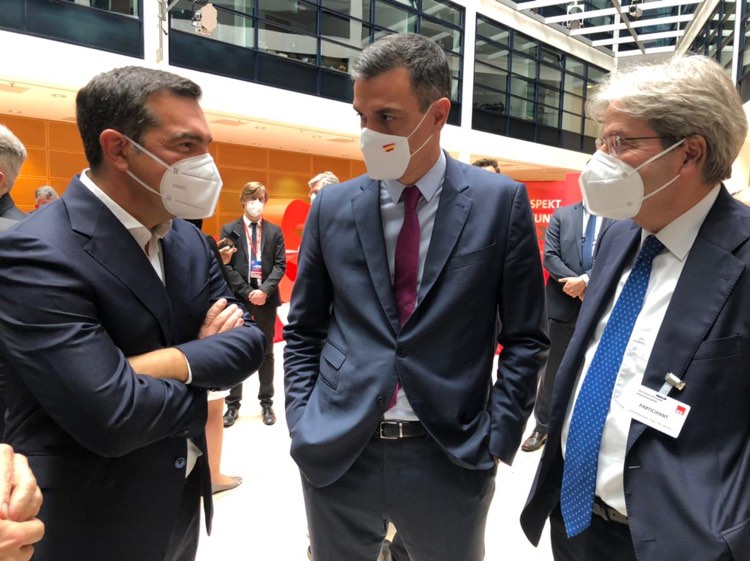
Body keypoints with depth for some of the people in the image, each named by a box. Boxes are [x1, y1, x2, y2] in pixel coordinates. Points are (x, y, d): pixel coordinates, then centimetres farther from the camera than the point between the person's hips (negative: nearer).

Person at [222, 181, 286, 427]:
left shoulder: (274, 231, 6)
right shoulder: (229, 229, 2)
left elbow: (280, 265, 0)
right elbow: (227, 266, -4)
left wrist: (264, 290, -15)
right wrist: (247, 292, -13)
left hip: (266, 297, 1)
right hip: (239, 297, -1)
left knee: (266, 352, 9)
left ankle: (266, 403, 19)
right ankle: (233, 404, 17)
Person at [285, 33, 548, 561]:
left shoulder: (502, 201, -5)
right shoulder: (332, 206, 1)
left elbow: (526, 336, -1)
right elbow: (303, 330, 8)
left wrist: (496, 438, -6)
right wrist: (303, 422, 0)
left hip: (451, 457, -1)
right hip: (336, 454, 2)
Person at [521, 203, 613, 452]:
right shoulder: (562, 214, 5)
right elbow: (550, 256, -3)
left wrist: (585, 280, -21)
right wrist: (577, 286, -14)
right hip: (563, 306, 1)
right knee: (553, 370, 10)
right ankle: (543, 425, 26)